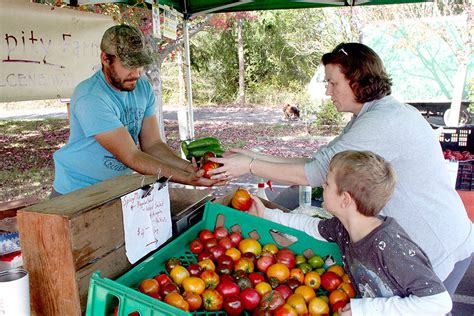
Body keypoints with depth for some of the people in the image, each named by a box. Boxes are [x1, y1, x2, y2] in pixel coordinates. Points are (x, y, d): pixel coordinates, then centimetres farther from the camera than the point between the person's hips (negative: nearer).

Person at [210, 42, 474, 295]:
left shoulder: (385, 121, -26)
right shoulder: (370, 117, 7)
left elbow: (318, 171, -26)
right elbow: (321, 160, 4)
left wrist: (250, 166, -18)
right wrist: (255, 157, 0)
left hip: (440, 248, -9)